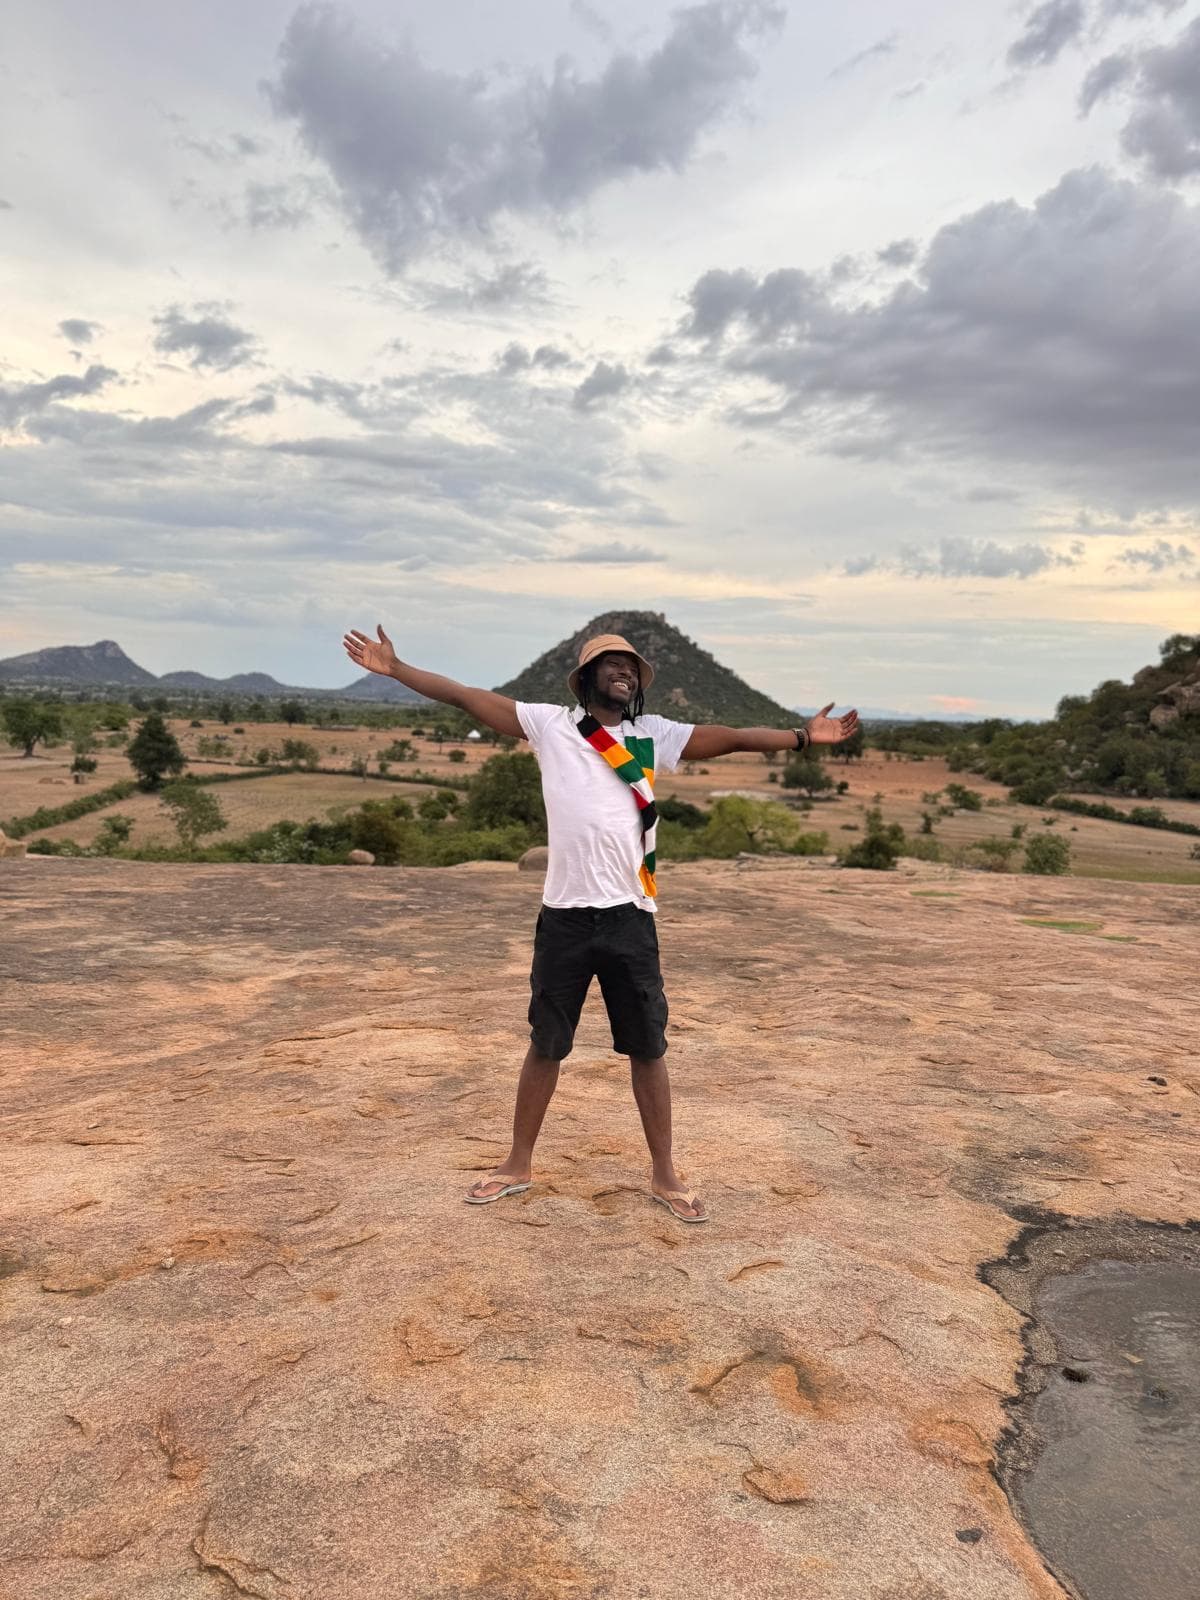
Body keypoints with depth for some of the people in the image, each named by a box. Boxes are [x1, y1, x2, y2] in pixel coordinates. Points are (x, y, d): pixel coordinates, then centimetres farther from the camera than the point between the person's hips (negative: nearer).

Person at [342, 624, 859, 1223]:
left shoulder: (653, 735, 6)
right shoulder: (551, 723, 4)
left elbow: (727, 737, -1)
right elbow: (468, 697, 3)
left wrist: (801, 736, -10)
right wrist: (395, 669, 0)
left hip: (629, 915, 1)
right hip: (564, 914, 0)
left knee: (647, 1047, 9)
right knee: (545, 1044, 13)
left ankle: (664, 1174, 24)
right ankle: (518, 1163, 30)